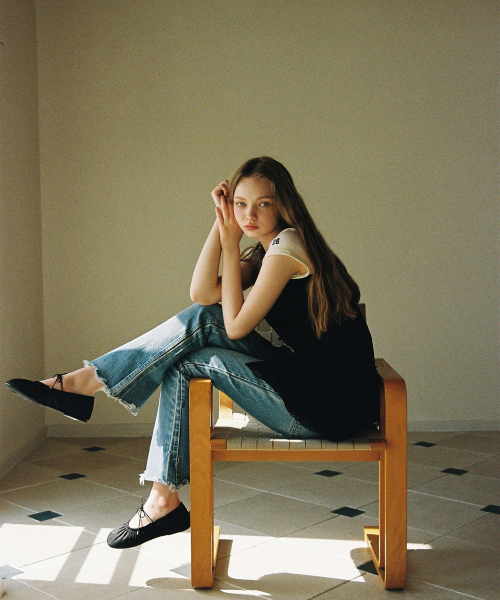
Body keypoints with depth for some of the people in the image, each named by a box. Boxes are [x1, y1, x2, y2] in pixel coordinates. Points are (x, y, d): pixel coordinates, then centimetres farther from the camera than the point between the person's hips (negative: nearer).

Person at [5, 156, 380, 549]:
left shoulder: (287, 244, -14)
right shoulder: (269, 249, 15)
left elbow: (236, 325, -13)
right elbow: (203, 294, 4)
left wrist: (231, 242, -8)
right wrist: (222, 224, -2)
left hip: (328, 409, -9)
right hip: (312, 388, 9)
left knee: (191, 362, -11)